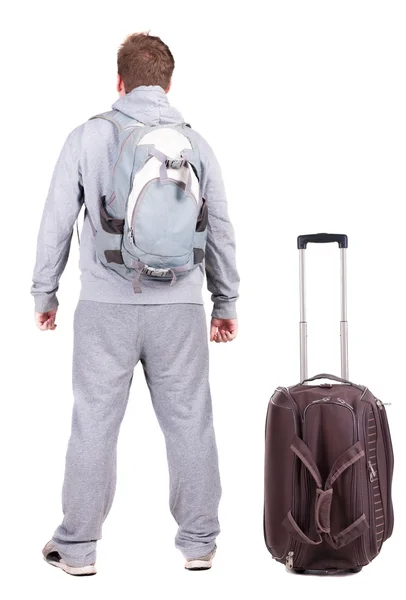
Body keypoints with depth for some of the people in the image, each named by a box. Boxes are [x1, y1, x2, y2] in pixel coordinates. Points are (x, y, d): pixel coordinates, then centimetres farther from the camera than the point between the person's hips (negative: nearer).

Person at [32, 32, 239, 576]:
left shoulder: (88, 137, 0)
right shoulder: (196, 142, 6)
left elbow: (57, 222, 2)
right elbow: (220, 230, 11)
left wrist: (45, 293, 13)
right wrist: (226, 302, 21)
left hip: (107, 306, -1)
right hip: (180, 307, 2)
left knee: (94, 424, 5)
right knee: (189, 423, 8)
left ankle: (78, 547, 12)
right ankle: (199, 541, 15)